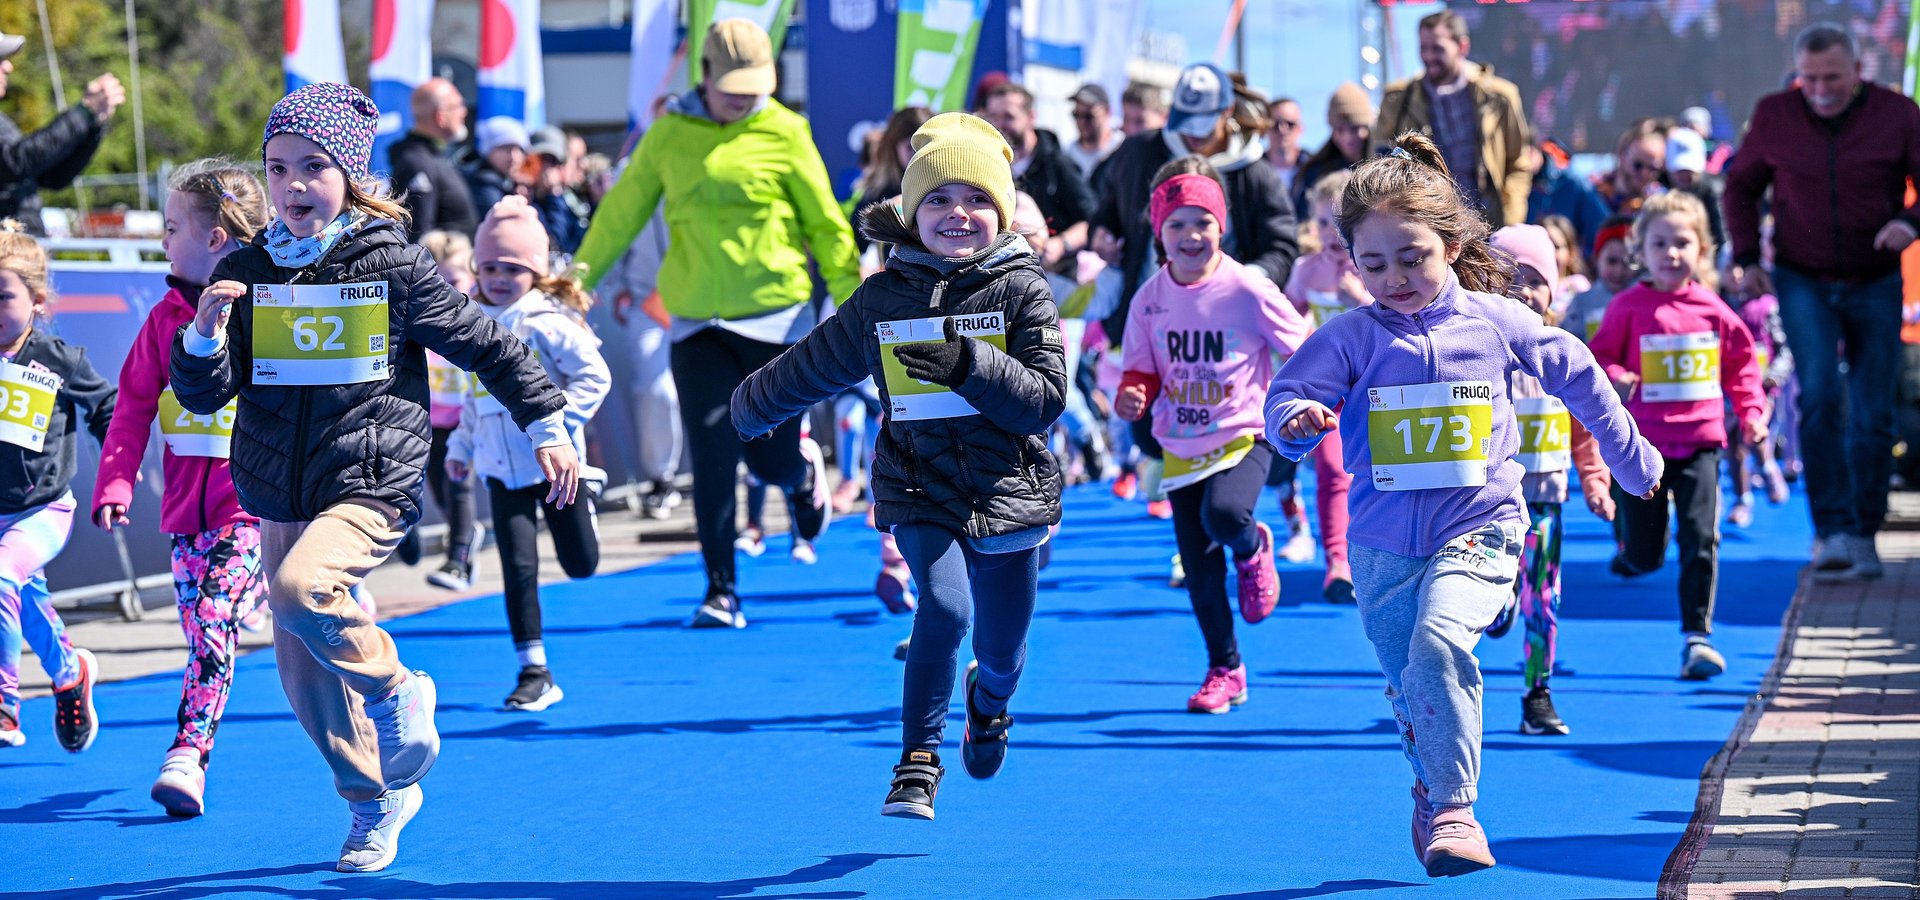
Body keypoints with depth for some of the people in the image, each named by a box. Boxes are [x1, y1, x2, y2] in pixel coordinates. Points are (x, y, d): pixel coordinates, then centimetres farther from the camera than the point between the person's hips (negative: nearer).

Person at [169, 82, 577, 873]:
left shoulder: (393, 266, -6)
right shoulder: (245, 272, 3)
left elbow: (485, 345, 4)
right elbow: (203, 394, 3)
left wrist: (546, 426, 7)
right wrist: (205, 334, -17)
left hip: (371, 487, -5)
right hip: (279, 499, 5)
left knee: (302, 588, -32)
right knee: (305, 675, 9)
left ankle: (395, 689, -7)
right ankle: (375, 801, 30)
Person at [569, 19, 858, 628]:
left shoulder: (784, 132, -2)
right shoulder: (668, 135, 5)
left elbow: (825, 222, 3)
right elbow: (622, 212, 14)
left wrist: (853, 296, 1)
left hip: (776, 314, -1)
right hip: (698, 322, 1)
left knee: (771, 458, 4)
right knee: (712, 461, -7)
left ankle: (804, 471, 43)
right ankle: (721, 592, 3)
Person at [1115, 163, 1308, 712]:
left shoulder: (1249, 292, -14)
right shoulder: (1151, 299, -4)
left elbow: (1304, 352, -4)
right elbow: (1140, 370, 5)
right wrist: (1131, 397, -17)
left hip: (1244, 435, -4)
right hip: (1182, 446, 4)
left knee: (1223, 514, -33)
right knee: (1199, 566, 5)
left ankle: (1252, 549, 5)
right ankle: (1225, 672, 22)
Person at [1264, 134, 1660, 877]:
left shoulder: (1496, 322, -1)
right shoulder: (1350, 337, -3)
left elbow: (1578, 378, 13)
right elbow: (1286, 396, -9)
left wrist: (1630, 459, 23)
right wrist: (1298, 421, -34)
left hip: (1479, 526, -2)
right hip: (1384, 542, 3)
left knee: (1438, 641, -28)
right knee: (1409, 687, 11)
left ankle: (1452, 810, -21)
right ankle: (1433, 793, 36)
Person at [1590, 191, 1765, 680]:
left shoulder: (1713, 310, 3)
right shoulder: (1628, 307, -4)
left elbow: (1741, 364, 15)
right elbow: (1599, 358, -2)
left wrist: (1751, 411, 4)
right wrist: (1615, 381, -22)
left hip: (1699, 442, 1)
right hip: (1642, 443, -1)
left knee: (1700, 539, -8)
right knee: (1643, 556, 4)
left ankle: (1697, 636, 1)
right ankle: (1632, 548, 41)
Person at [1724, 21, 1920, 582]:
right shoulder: (1775, 115, -3)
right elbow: (1741, 185, 10)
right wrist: (1747, 256, 0)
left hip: (1875, 284, 1)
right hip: (1803, 281, -1)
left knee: (1872, 414, 2)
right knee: (1819, 395, -19)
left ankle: (1864, 536, 15)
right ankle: (1834, 532, -18)